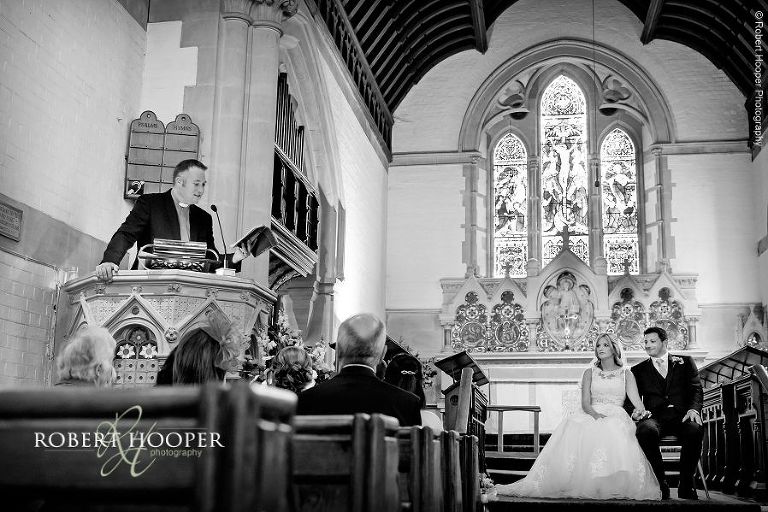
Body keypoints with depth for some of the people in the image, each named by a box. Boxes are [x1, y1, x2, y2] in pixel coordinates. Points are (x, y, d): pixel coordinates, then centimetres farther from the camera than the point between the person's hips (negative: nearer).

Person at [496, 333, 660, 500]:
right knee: (574, 427, -35)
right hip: (591, 414, 1)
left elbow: (635, 399, 1)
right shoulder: (590, 372, 18)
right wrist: (595, 414, -17)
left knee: (610, 431, -39)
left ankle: (614, 487, -37)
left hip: (616, 416, -1)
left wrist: (643, 413, -22)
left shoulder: (625, 373, 16)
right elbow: (585, 403, 5)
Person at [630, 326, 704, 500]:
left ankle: (686, 486, -20)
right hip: (654, 417, 0)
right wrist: (635, 411, -11)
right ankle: (660, 484, -22)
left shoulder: (685, 362, 19)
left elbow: (696, 390, 8)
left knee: (695, 429, -35)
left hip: (681, 416, 0)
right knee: (646, 430, -36)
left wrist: (694, 409, -13)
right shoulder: (638, 370, 20)